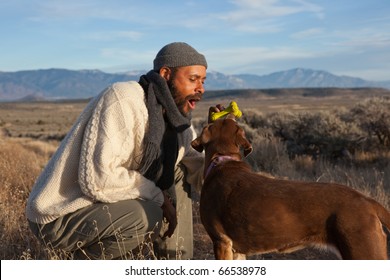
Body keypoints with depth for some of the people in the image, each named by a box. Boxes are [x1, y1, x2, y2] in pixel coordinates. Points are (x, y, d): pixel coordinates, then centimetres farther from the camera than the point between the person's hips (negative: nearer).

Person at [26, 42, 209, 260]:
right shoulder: (123, 100, -23)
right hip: (59, 217, -8)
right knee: (146, 217, -31)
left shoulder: (175, 114, 2)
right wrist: (157, 196, -21)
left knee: (178, 173, 4)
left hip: (102, 206, 8)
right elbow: (98, 178, -32)